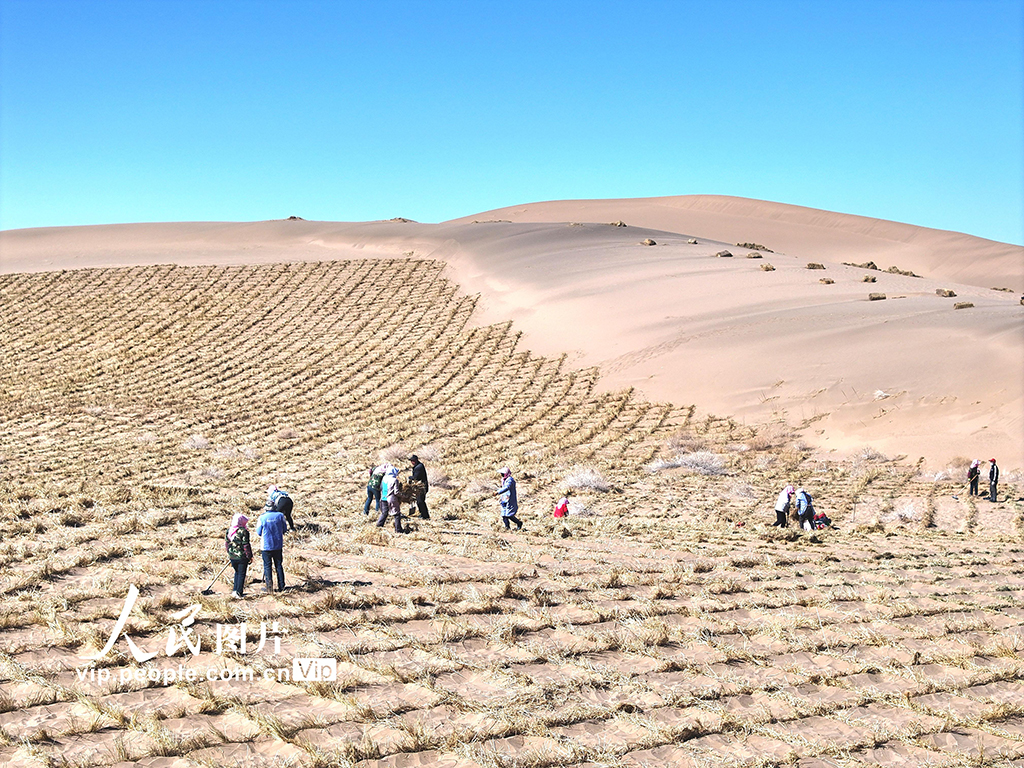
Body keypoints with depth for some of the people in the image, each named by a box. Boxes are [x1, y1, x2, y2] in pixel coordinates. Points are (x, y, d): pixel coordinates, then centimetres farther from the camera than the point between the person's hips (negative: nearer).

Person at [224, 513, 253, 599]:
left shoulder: (229, 530, 3)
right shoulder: (243, 531, -16)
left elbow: (226, 543, 11)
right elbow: (246, 545, -15)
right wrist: (250, 556, -7)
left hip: (232, 556, 6)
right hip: (242, 556, -6)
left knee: (237, 572, 23)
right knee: (242, 573, 5)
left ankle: (235, 590, 22)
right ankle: (239, 592, 4)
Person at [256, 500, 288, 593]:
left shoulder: (262, 518, -11)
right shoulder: (280, 515, -6)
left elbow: (259, 533, -3)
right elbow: (284, 530, 4)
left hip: (266, 547, -2)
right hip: (278, 546, 2)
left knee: (267, 566, 8)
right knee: (279, 566, 13)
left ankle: (269, 587, 4)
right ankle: (281, 586, 16)